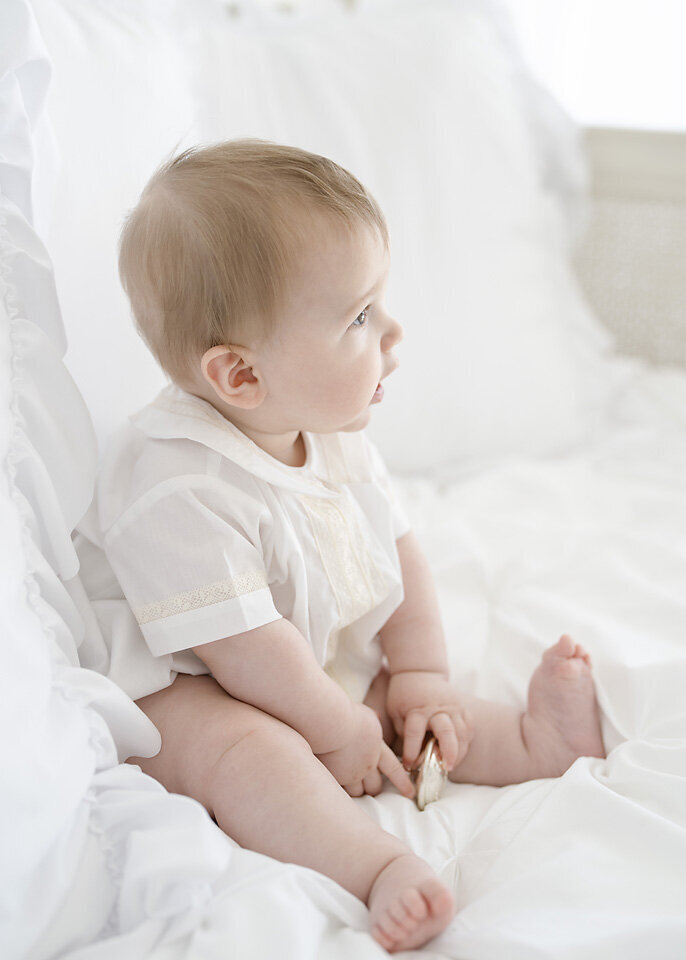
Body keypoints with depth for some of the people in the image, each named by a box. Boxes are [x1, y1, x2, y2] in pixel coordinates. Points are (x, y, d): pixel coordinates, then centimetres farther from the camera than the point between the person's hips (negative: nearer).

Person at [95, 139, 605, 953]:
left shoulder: (332, 436, -3)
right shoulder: (174, 485, -31)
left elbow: (396, 547, 6)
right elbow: (242, 644, -28)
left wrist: (421, 675, 1)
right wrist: (340, 730, -18)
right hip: (193, 697, -10)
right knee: (246, 748, -35)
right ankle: (379, 866, -45)